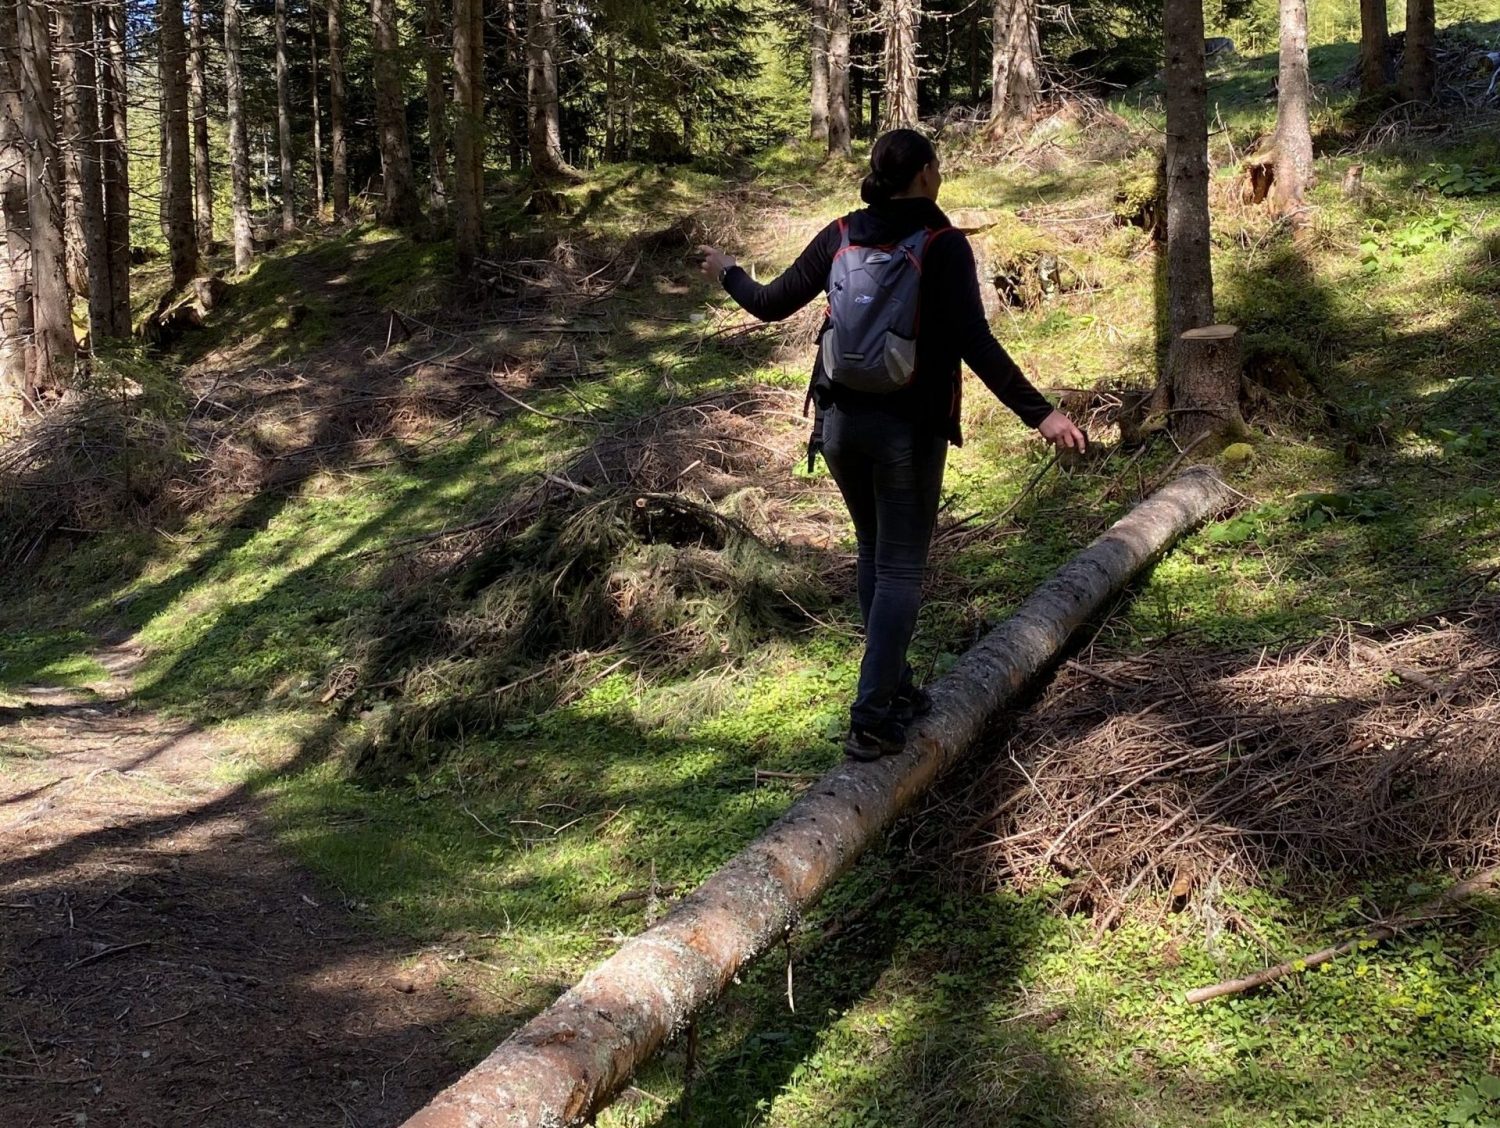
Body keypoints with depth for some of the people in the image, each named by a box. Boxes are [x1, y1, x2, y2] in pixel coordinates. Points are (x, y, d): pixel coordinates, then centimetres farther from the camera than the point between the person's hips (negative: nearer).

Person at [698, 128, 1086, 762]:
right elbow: (975, 344, -19)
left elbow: (771, 305, 7)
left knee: (873, 552, 21)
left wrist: (728, 275, 27)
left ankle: (892, 687, 28)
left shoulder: (841, 235, 1)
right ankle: (871, 718, -6)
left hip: (841, 421, 5)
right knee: (901, 569, 2)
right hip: (908, 430, -4)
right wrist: (1040, 414, -18)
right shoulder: (943, 245, -10)